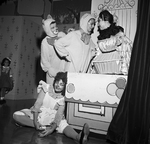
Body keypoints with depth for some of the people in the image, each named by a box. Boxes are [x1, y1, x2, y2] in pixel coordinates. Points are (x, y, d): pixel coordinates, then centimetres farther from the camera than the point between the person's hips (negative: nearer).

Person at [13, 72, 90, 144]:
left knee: (63, 124, -33)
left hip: (51, 118, -1)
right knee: (16, 115, -22)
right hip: (38, 113, 2)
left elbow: (59, 116, -17)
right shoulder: (47, 88, -4)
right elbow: (38, 103, -11)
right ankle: (42, 127, -29)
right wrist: (35, 121, -22)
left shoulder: (63, 99, -6)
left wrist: (52, 129, -36)